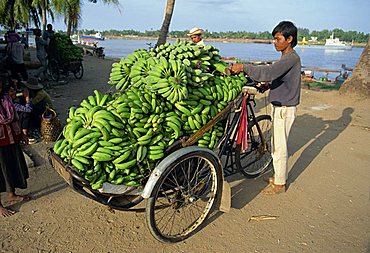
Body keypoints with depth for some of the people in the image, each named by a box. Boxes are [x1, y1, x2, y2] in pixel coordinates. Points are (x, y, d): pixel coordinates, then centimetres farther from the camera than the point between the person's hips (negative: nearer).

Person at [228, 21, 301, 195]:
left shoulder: (292, 58, -19)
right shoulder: (287, 57, 13)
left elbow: (269, 72, -34)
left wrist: (243, 67, -31)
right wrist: (268, 85, 5)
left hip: (284, 109, -10)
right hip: (280, 106, 10)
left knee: (279, 148, 0)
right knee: (278, 145, 19)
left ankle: (279, 184, 15)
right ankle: (280, 176, 34)